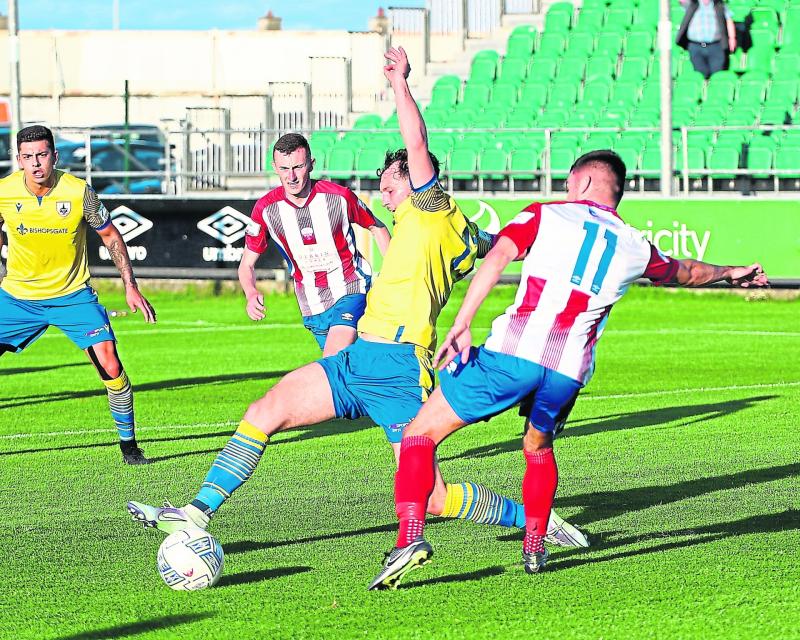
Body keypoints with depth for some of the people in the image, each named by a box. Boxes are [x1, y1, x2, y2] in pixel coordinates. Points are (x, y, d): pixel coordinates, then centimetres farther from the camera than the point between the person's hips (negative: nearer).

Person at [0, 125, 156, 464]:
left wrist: (130, 286, -3)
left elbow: (111, 236, 0)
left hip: (73, 296, -2)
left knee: (109, 363, -14)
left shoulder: (79, 192, -15)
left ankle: (129, 444, 2)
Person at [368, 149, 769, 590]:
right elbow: (687, 272, 40)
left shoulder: (545, 215, 11)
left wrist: (461, 325, -14)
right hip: (569, 371, 4)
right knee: (538, 448, 35)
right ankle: (534, 548, 30)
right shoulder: (635, 247, 20)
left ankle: (410, 538, -15)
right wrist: (730, 273, 61)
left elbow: (496, 259, -6)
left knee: (420, 434, 5)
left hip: (513, 352, -3)